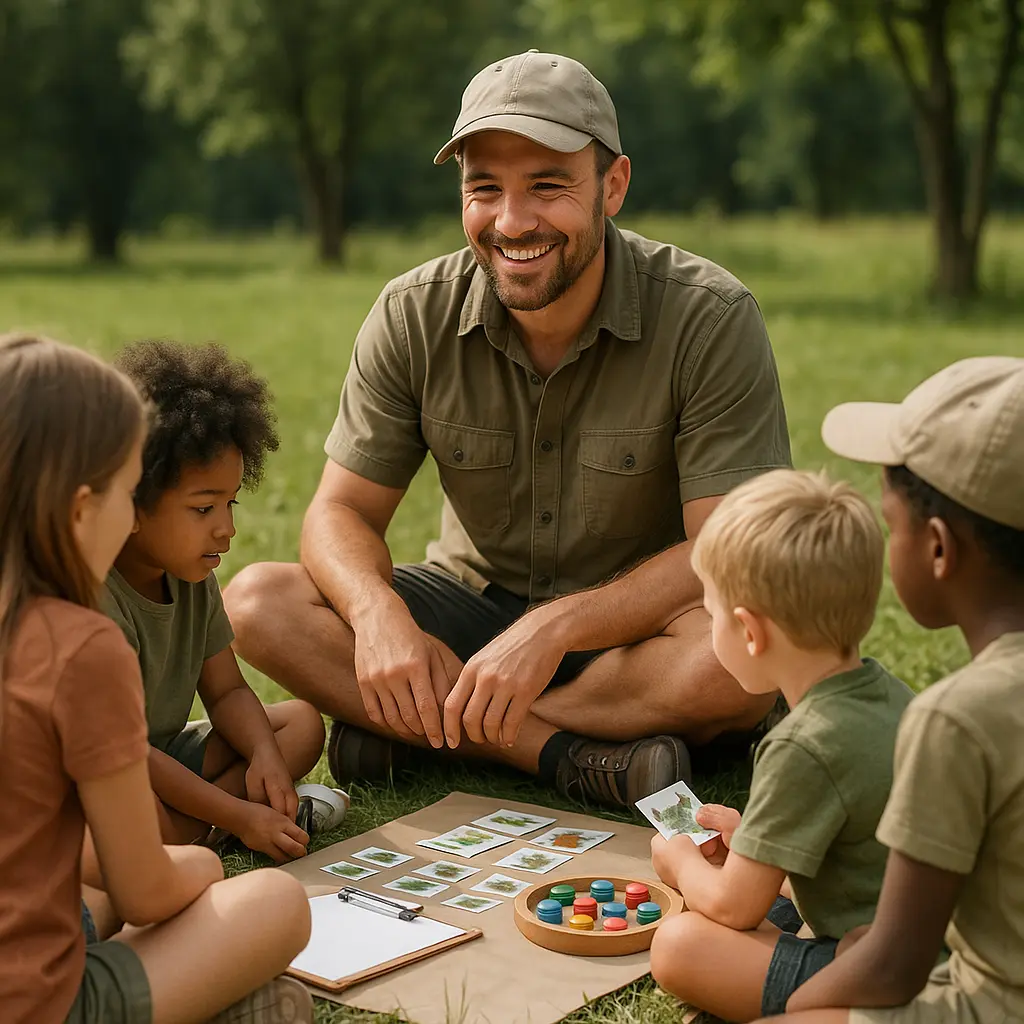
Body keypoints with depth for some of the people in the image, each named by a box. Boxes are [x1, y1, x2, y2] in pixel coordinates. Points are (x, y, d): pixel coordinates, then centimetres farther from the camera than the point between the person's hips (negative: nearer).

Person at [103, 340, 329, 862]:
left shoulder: (193, 581, 1)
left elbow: (227, 691, 7)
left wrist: (265, 755, -16)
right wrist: (240, 817, -29)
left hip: (164, 756, 9)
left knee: (302, 721, 3)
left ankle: (184, 824, -16)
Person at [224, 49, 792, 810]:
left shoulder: (711, 319, -18)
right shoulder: (416, 317, -8)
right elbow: (343, 510, -6)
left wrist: (555, 627, -35)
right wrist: (378, 613, -30)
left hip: (637, 625, -2)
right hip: (475, 601, 3)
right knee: (258, 603, -18)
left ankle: (407, 733, -21)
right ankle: (567, 754, -23)